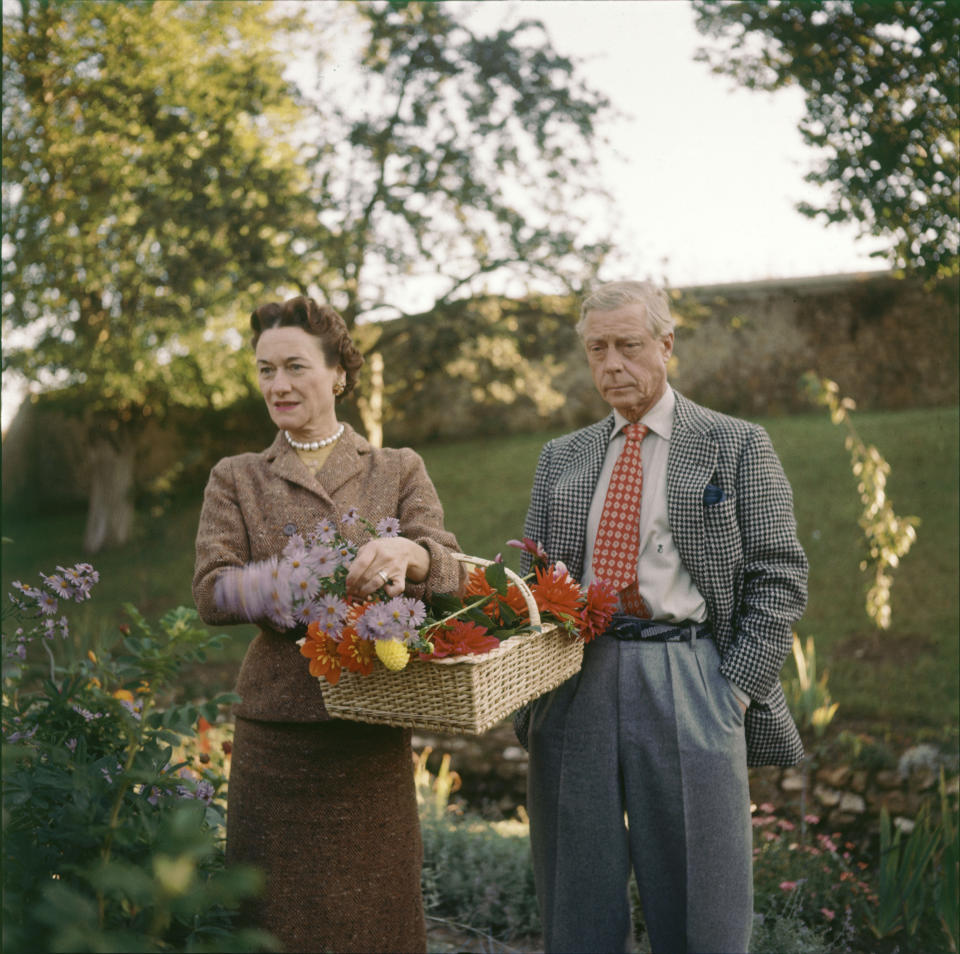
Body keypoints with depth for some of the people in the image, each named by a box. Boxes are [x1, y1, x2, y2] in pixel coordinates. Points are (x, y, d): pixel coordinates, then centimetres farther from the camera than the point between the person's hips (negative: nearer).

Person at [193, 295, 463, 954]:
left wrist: (406, 552, -29)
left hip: (375, 737, 0)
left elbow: (451, 571, -5)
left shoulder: (398, 471, 9)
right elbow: (211, 592, -5)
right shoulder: (236, 480, 9)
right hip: (277, 735, 0)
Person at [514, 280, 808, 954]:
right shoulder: (562, 458, 16)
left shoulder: (737, 446, 5)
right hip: (573, 682, 3)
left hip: (688, 681, -3)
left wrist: (738, 687, -10)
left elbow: (779, 576, 0)